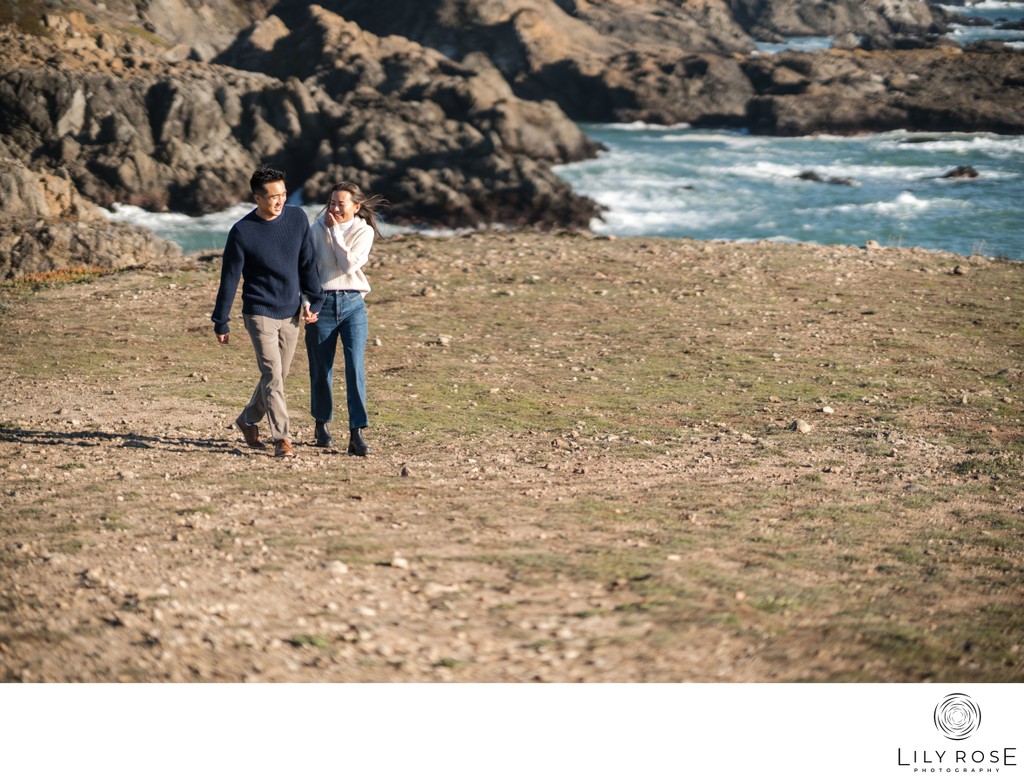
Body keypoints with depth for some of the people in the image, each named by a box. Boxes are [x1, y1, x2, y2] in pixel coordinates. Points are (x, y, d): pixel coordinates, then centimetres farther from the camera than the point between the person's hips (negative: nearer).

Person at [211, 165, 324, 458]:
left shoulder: (297, 218, -1)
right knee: (272, 374, -12)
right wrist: (221, 323, -2)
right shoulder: (242, 232, -12)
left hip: (291, 313, 4)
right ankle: (282, 438, -10)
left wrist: (313, 301, 5)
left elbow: (308, 263, 7)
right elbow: (229, 278, -6)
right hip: (259, 313, -4)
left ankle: (248, 420, 33)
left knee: (278, 375, 12)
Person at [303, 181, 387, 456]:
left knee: (355, 366, -12)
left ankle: (357, 434, -14)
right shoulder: (318, 227, 3)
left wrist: (336, 230, -11)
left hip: (353, 304, -1)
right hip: (322, 303, 1)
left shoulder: (364, 231, 1)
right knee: (321, 368, 7)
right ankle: (322, 425, 27)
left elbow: (349, 265, -13)